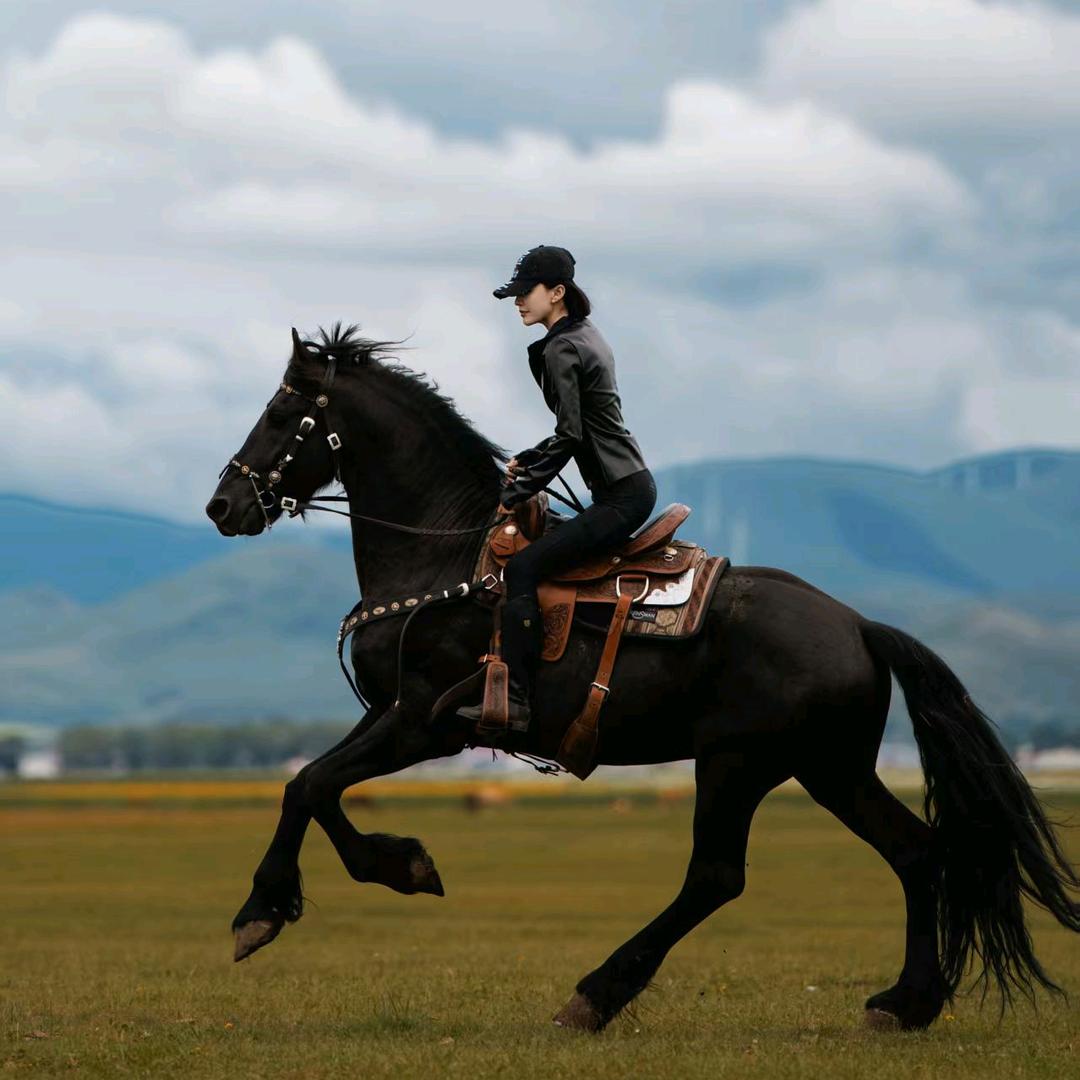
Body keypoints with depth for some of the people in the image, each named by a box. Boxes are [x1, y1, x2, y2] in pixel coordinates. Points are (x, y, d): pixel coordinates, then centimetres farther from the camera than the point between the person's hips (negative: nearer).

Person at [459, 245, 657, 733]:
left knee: (521, 568, -15)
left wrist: (516, 492, -11)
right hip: (634, 486, 11)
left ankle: (515, 701, -21)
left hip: (620, 497, -11)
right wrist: (525, 460, 21)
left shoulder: (559, 350, -13)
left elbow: (569, 437, -18)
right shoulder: (586, 336, 17)